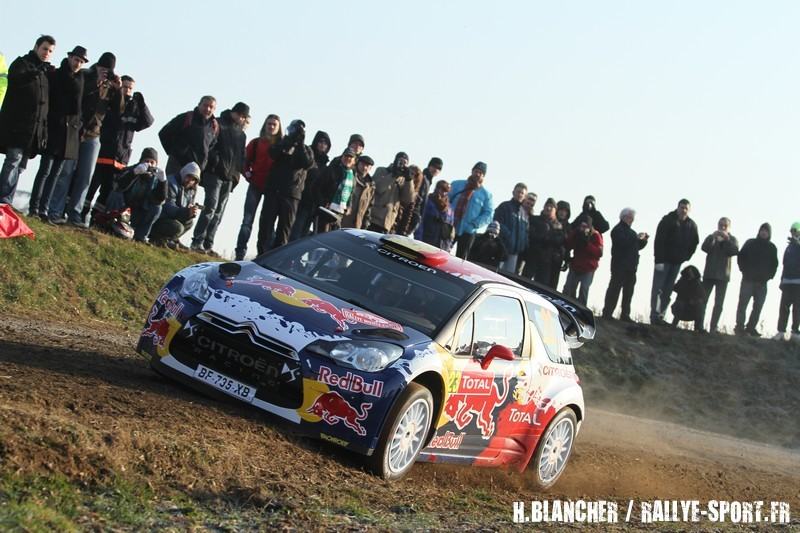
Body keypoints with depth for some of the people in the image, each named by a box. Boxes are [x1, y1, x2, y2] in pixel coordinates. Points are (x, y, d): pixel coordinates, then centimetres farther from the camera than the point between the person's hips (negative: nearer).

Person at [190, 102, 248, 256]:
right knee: (211, 207, -16)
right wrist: (216, 160, -19)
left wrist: (241, 170, 9)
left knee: (218, 213, 5)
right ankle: (197, 242, -14)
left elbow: (241, 155, 24)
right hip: (214, 173, -7)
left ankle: (208, 245, 7)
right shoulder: (219, 125, -1)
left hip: (229, 177, 7)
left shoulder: (241, 134, 18)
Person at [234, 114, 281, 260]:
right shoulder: (256, 143, 8)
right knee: (247, 220, -3)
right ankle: (240, 252, -4)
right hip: (256, 185, 0)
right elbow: (246, 160, 9)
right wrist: (247, 173, -7)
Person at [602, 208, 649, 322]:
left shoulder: (630, 231, 23)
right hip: (620, 265, -9)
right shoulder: (618, 230, -5)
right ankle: (607, 313, -7)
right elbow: (622, 242, -23)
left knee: (628, 291, 7)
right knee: (614, 289, -8)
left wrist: (643, 240, 6)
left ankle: (625, 315, 10)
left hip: (631, 266, 9)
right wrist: (637, 237, -20)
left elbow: (637, 246, 24)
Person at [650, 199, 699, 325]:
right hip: (664, 260, -5)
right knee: (658, 289, -6)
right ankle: (655, 316, -8)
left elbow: (694, 243, 15)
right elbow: (659, 240, -14)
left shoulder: (692, 225, 3)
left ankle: (660, 316, 8)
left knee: (668, 291, 6)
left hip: (677, 262, 5)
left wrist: (686, 257, 5)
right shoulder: (667, 220, -9)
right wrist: (659, 259, -19)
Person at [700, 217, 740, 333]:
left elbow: (735, 251, -11)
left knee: (719, 303, -1)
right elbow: (704, 247, -9)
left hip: (723, 275, 0)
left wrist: (727, 239, -21)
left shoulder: (732, 239, 8)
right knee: (703, 300, -5)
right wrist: (713, 237, -23)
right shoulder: (711, 237, 10)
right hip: (709, 274, 0)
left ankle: (713, 328, 0)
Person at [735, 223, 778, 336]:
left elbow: (774, 264, 13)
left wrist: (769, 275, 1)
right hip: (748, 279, -2)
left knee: (758, 306, 1)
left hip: (762, 282, 2)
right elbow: (741, 257, 6)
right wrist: (744, 270, -2)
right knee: (743, 303, -6)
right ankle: (739, 327, -5)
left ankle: (751, 327, 7)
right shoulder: (750, 243, 4)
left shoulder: (772, 247, 9)